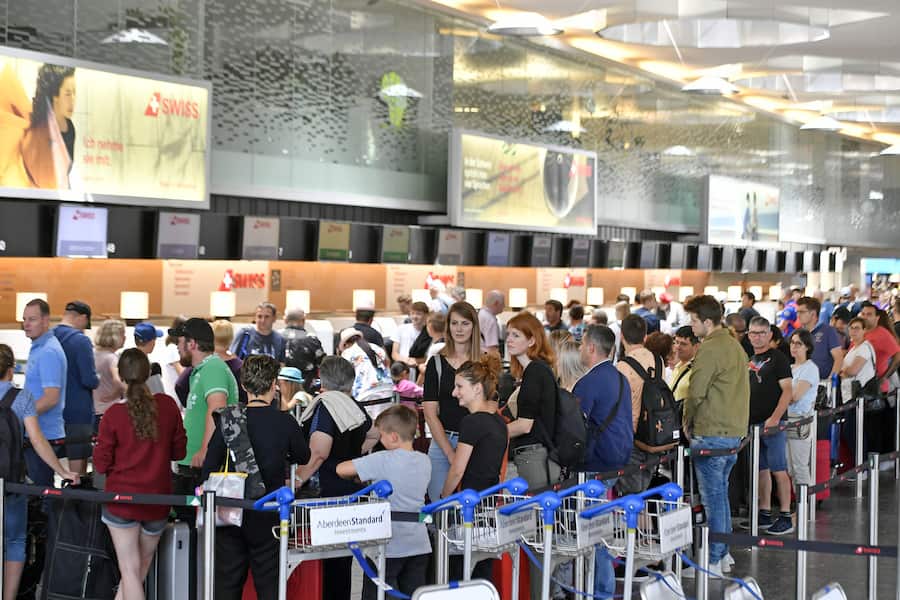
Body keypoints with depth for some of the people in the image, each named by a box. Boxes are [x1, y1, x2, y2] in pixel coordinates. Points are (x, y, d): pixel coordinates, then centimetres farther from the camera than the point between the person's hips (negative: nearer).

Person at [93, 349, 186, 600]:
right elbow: (179, 451, 4)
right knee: (142, 566, 18)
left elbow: (101, 464, -6)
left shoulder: (113, 414, -13)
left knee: (130, 570, 1)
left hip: (121, 498, -2)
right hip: (157, 500, 3)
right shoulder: (168, 405, -6)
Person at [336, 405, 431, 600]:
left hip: (389, 546, -6)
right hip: (419, 545, 6)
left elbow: (341, 469, -13)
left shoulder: (383, 461, -16)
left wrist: (357, 478, 7)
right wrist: (373, 477, 15)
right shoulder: (425, 461, 3)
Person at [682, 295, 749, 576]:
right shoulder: (735, 345, 14)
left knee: (712, 496, -3)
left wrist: (687, 422, 0)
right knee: (721, 492, 18)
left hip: (711, 433, -9)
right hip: (735, 431, 9)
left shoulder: (710, 349, -16)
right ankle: (723, 554, 24)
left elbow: (696, 392, -17)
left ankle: (713, 561, 1)